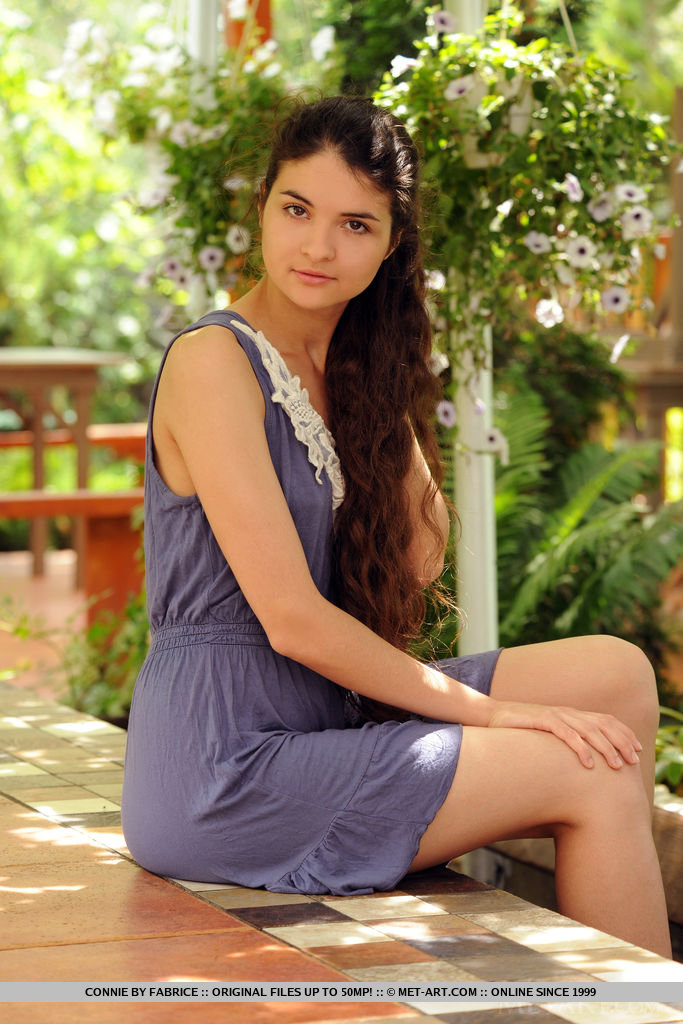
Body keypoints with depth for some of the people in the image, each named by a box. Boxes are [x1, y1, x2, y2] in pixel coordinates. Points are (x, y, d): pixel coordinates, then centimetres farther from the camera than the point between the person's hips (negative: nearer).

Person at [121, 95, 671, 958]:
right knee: (592, 779, -10)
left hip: (318, 718, 9)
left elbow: (419, 562, 8)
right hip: (223, 769, -9)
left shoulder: (348, 365, 12)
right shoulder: (213, 361, -14)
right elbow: (291, 619, -18)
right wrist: (479, 710, -12)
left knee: (616, 675, 2)